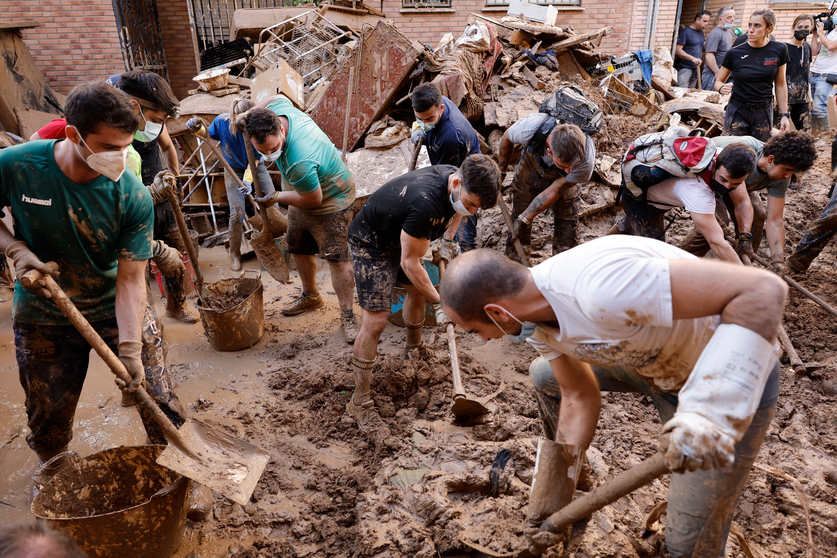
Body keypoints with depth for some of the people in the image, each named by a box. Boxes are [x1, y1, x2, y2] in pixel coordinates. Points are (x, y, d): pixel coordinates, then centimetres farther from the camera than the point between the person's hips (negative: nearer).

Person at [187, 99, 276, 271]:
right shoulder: (221, 121, -21)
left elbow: (254, 158, -21)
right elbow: (209, 136, 1)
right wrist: (197, 129, -20)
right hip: (233, 169, -1)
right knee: (237, 213, -8)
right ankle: (234, 253, 12)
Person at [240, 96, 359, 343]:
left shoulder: (299, 163, -44)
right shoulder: (277, 108, -20)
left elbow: (313, 200, -29)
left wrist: (275, 197, -14)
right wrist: (248, 114, -7)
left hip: (330, 201, -9)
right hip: (303, 195, 9)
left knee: (337, 259, -8)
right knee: (299, 250, 19)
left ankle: (347, 316, 4)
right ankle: (310, 296, 40)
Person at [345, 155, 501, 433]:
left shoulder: (453, 177, -13)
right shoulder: (427, 203, -40)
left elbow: (454, 210, 15)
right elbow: (410, 263, -29)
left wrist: (446, 243, 4)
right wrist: (438, 303, -21)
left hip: (398, 237, 9)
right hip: (370, 245, -9)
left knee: (418, 291, 20)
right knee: (375, 320, -12)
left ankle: (414, 347, 49)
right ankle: (359, 401, -1)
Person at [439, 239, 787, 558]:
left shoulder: (601, 287, -41)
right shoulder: (535, 321, -11)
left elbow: (763, 291, -40)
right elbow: (580, 396, 1)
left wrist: (709, 415, -46)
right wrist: (553, 495, 7)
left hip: (732, 379, -7)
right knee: (544, 376, 16)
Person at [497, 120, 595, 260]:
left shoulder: (586, 161, -39)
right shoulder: (529, 128, -41)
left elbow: (553, 192, -25)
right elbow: (507, 138, -15)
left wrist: (524, 219, -21)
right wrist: (501, 170, 0)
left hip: (561, 181, 0)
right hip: (529, 172, 1)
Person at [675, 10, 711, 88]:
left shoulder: (701, 32, 17)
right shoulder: (686, 31, -8)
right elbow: (677, 50, -17)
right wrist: (692, 58, -28)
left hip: (696, 68, 8)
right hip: (685, 68, -8)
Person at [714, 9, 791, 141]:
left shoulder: (779, 50, 0)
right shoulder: (735, 53, -5)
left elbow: (780, 84, 6)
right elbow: (718, 81, 4)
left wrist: (784, 115, 4)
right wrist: (722, 88, -21)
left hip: (763, 112, 2)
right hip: (737, 111, -1)